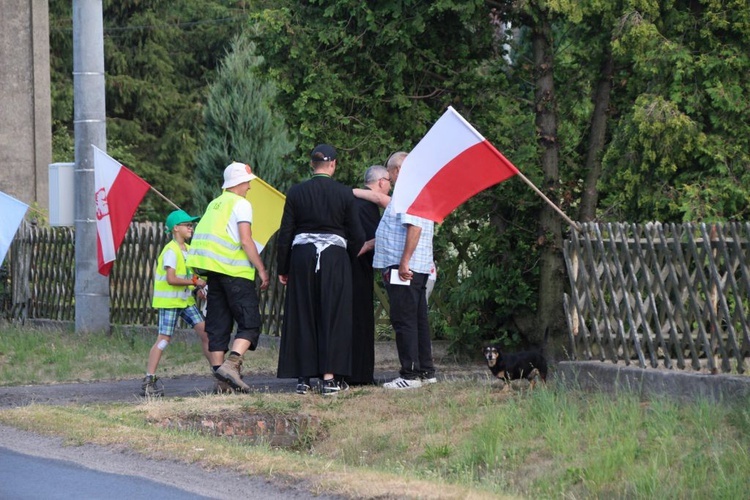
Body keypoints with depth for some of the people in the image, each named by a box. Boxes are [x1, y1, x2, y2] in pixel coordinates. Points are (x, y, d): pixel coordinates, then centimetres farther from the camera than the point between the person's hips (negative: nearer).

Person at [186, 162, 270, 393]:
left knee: (217, 324, 9)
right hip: (235, 270, -7)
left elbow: (204, 238, 18)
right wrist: (261, 270, -9)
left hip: (212, 270, 7)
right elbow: (246, 241, -13)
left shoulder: (214, 205, 19)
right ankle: (231, 363, -25)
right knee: (249, 323, -7)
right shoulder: (241, 204, -4)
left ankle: (218, 368, 6)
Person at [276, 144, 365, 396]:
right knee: (332, 317, 4)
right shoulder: (344, 193, -3)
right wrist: (352, 256, 20)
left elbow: (285, 233, 1)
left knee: (302, 317, 7)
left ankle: (303, 378, 7)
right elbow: (356, 235, 0)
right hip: (334, 257, -1)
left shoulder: (296, 192, -1)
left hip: (302, 256, 1)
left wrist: (282, 268, 8)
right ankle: (330, 377, 0)